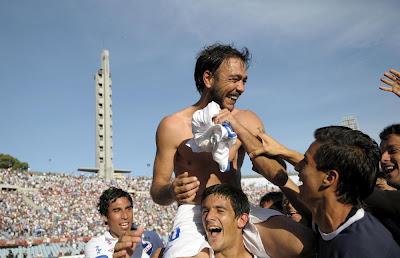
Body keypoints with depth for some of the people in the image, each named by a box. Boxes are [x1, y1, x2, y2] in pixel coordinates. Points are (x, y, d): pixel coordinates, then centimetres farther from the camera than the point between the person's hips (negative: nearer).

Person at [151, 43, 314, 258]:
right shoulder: (173, 126, -2)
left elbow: (277, 171, -3)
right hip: (193, 215, -4)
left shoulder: (247, 121, 7)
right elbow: (157, 190, 1)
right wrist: (172, 191, -24)